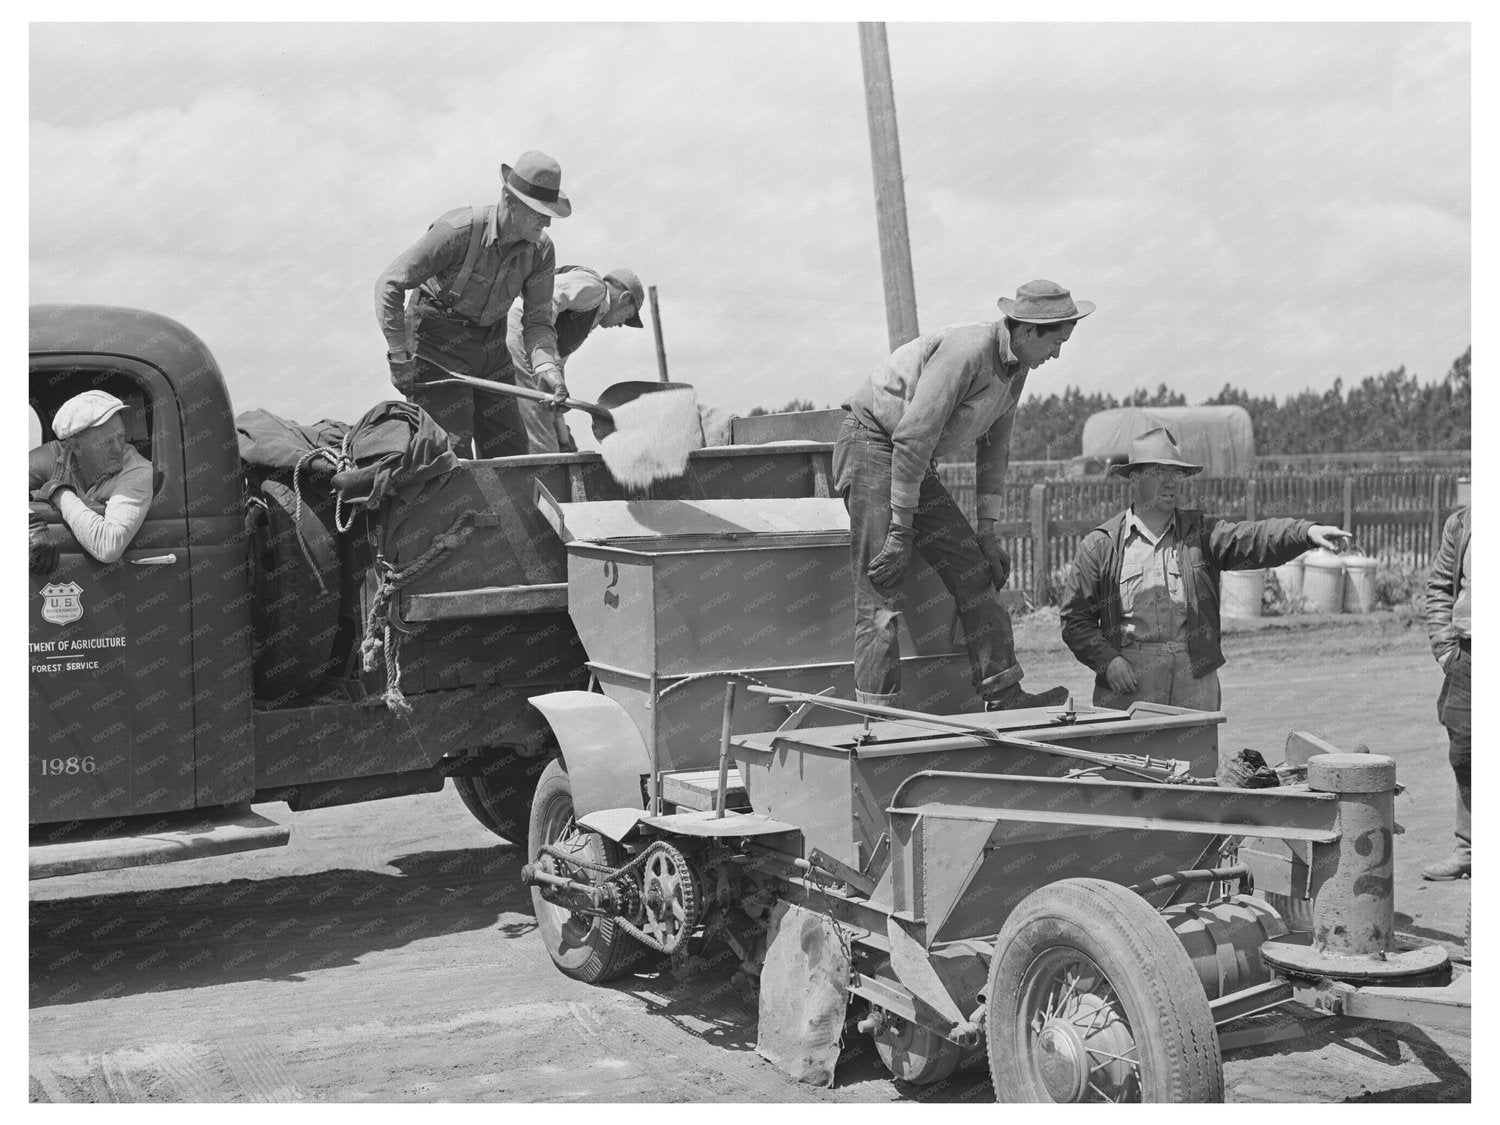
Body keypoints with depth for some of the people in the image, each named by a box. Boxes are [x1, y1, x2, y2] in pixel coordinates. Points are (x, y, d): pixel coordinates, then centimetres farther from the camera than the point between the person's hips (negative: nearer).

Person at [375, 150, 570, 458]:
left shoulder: (541, 250, -7)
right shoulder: (460, 230, -23)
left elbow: (537, 320, -4)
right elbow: (389, 285, -20)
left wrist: (547, 366, -26)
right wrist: (399, 358, -22)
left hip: (492, 348, 6)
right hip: (438, 344, -6)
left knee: (513, 455, 3)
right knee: (453, 455, -12)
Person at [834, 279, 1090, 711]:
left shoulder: (1016, 369, 7)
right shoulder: (966, 351, -23)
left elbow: (994, 448, 17)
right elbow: (913, 438, -25)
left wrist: (987, 531, 13)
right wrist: (902, 529, -22)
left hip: (915, 464, 9)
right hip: (871, 445, -9)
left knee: (974, 571, 4)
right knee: (880, 589, -15)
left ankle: (1004, 696, 8)